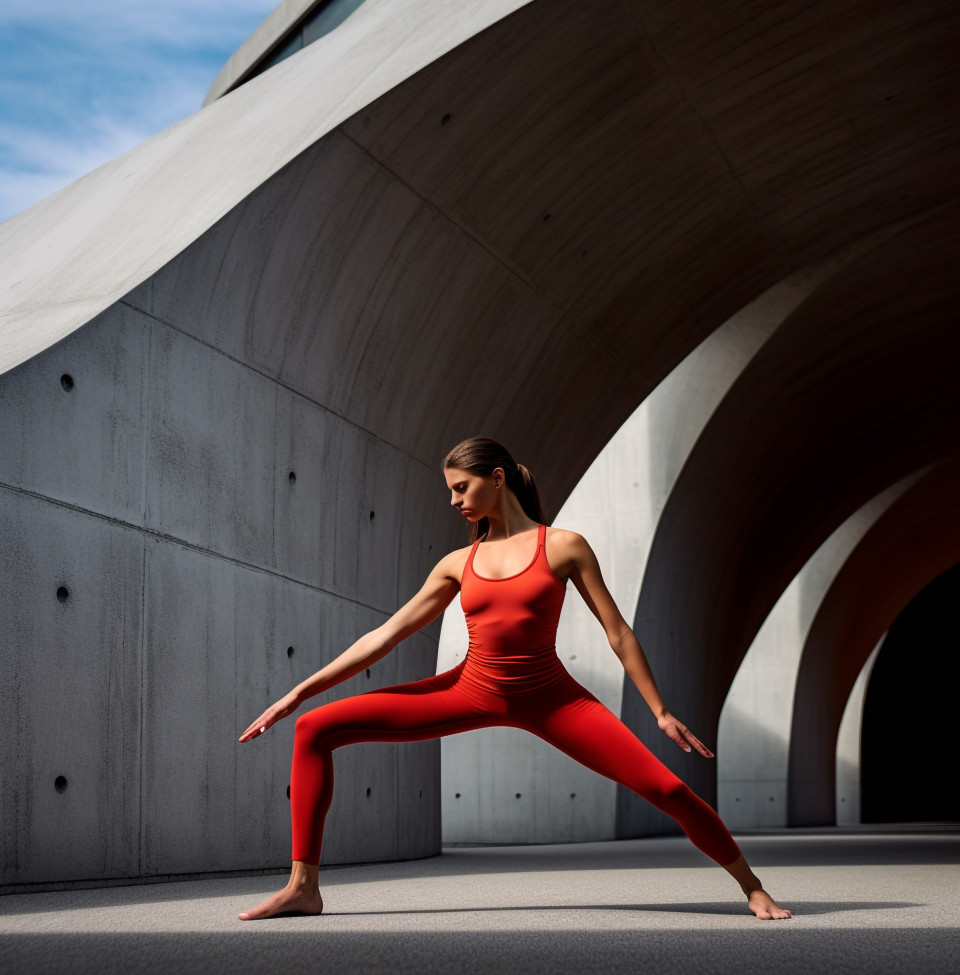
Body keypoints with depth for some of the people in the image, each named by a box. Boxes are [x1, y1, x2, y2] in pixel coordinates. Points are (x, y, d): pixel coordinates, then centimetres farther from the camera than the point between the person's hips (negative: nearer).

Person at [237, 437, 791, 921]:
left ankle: (750, 885, 11)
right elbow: (385, 636, 6)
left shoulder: (563, 547, -3)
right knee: (315, 730, -9)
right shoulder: (458, 564, 6)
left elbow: (617, 632, -1)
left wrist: (661, 712, -4)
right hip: (473, 691, 3)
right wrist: (297, 694, 3)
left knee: (665, 787, -15)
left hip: (549, 698, -3)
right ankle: (303, 887, -6)